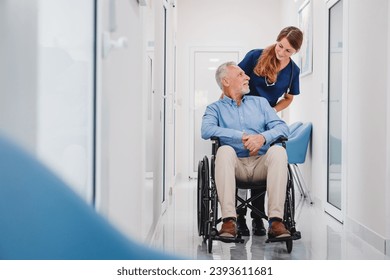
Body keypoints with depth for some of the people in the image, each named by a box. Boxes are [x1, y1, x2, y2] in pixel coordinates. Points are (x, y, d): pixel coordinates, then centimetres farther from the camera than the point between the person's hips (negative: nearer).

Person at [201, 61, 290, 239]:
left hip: (261, 163, 2)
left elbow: (282, 127, 10)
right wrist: (242, 136, -15)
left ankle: (276, 221, -37)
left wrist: (263, 137, -12)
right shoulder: (215, 108, 17)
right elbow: (206, 130, -6)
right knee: (225, 150, -34)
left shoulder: (260, 102, 26)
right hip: (235, 164, -2)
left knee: (278, 151, -29)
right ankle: (229, 220, -39)